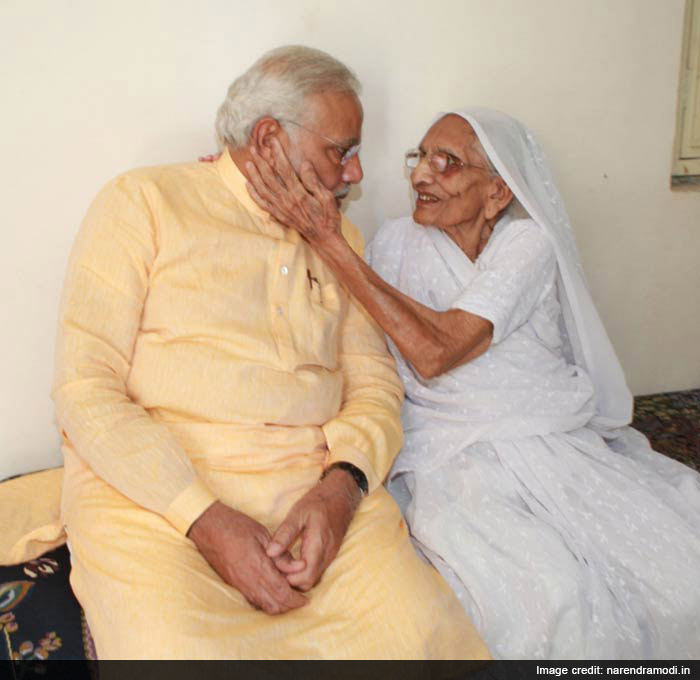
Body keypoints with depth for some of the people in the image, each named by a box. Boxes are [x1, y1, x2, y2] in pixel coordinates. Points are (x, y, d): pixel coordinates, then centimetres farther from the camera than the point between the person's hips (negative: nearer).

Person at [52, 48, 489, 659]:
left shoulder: (340, 237, 18)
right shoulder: (142, 203, 3)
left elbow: (375, 383, 13)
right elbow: (85, 391, -5)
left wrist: (342, 484, -9)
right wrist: (204, 519, -16)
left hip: (317, 489, 4)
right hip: (153, 491, -3)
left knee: (424, 634, -20)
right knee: (174, 644, -29)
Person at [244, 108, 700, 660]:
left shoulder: (529, 243, -6)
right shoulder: (398, 241, 3)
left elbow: (435, 351, -22)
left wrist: (327, 238, -23)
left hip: (555, 444, 1)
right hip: (454, 456, -1)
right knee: (548, 599, -29)